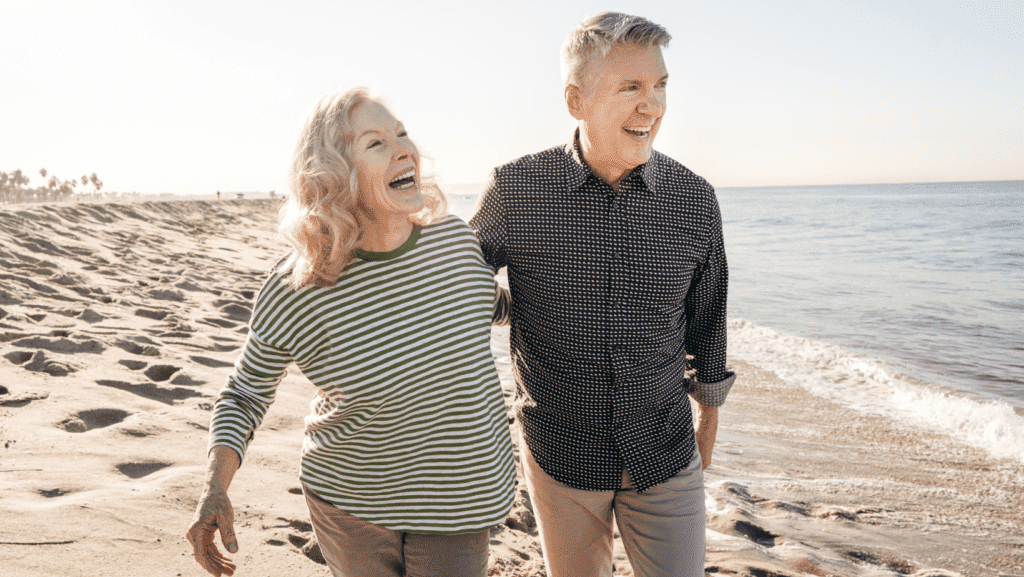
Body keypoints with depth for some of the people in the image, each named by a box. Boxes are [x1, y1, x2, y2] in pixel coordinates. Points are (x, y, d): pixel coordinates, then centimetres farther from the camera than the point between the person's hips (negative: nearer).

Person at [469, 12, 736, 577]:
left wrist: (708, 423, 15)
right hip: (559, 457, 0)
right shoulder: (516, 190, -13)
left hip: (664, 456, 1)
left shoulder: (694, 200, -9)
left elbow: (706, 315, 6)